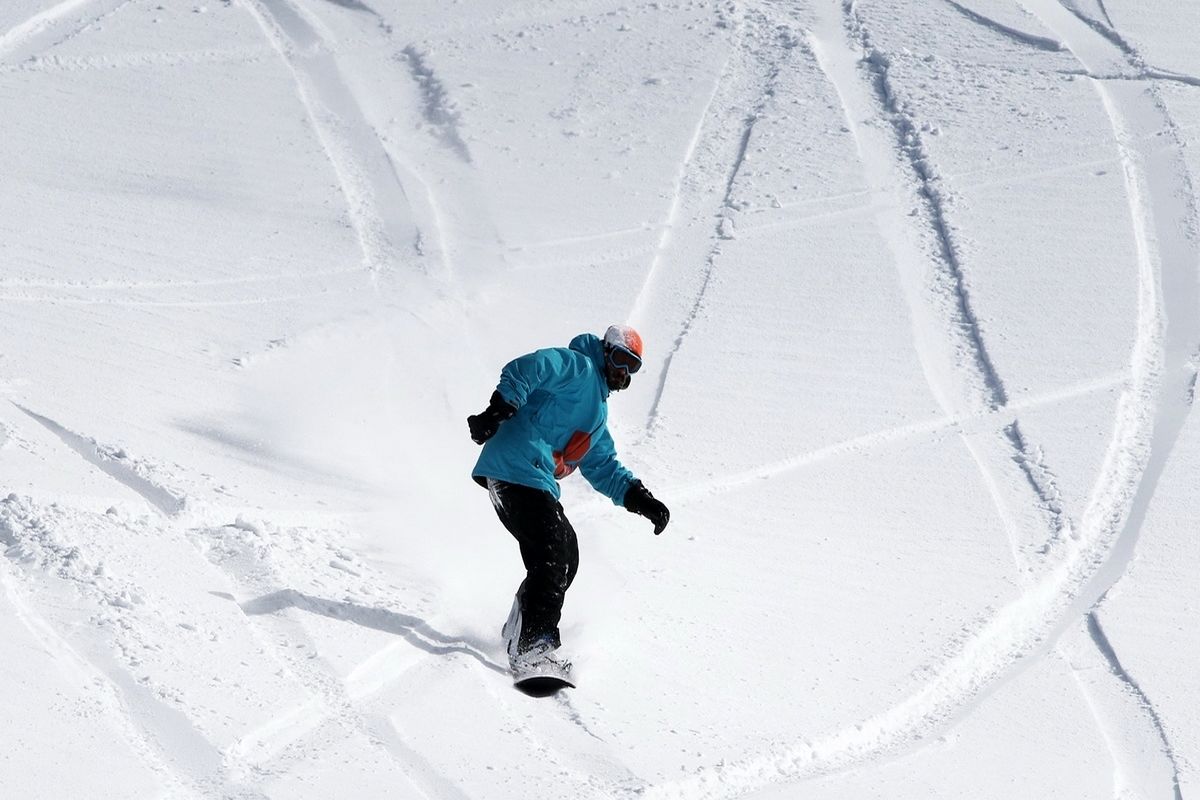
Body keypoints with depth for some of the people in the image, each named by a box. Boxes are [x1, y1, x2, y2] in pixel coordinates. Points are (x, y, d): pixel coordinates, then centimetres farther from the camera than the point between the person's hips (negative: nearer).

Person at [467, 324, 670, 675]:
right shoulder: (579, 368, 1)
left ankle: (519, 633, 16)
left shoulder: (597, 414, 31)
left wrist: (639, 498, 19)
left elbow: (604, 469, 32)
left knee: (565, 558, 11)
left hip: (538, 483, 10)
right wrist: (500, 408, -30)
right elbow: (524, 369, -16)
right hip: (517, 471, -10)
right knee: (552, 559, -15)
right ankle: (534, 644, -19)